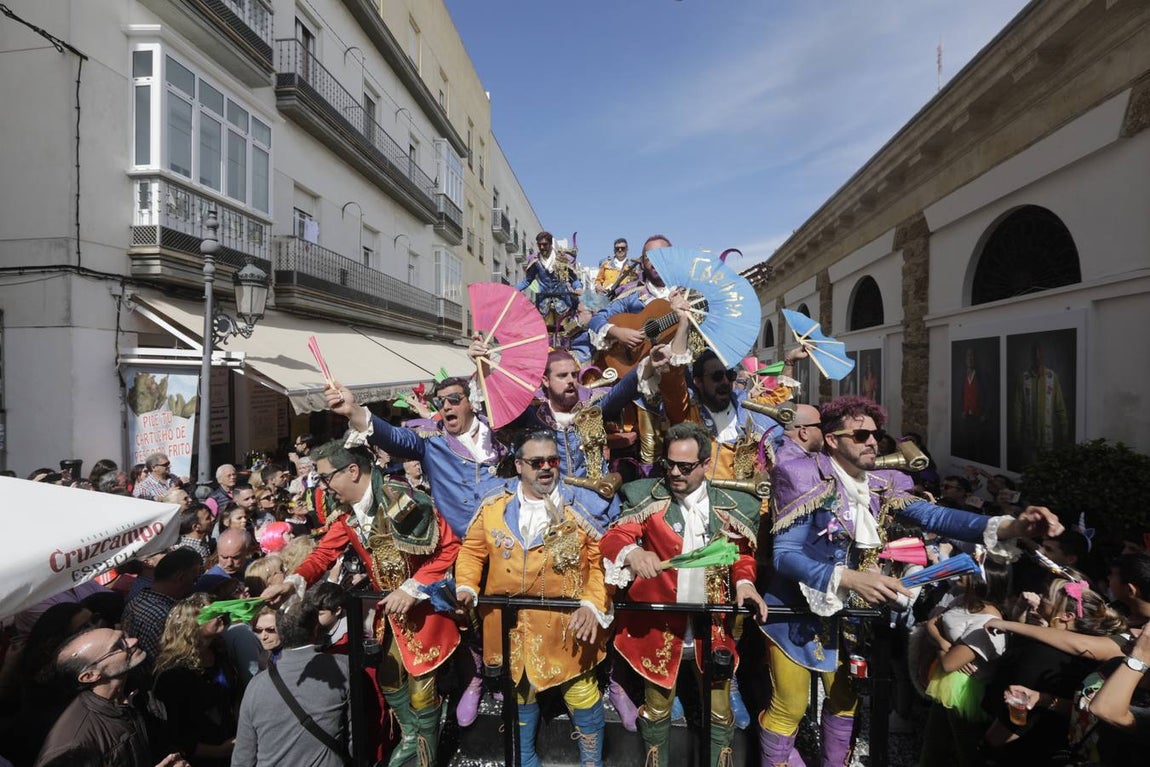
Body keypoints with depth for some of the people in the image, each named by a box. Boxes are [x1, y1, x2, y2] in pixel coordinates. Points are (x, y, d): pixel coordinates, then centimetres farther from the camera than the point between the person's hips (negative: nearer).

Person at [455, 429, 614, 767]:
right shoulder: (494, 507, -3)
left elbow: (603, 558, -8)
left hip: (568, 624, -2)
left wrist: (593, 603, -17)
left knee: (581, 695, 8)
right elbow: (472, 550, 7)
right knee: (520, 693, 23)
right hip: (511, 624, 3)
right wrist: (466, 586, -8)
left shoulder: (580, 505, -9)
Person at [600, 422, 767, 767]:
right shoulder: (649, 497, -9)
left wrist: (744, 582, -11)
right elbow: (613, 537, -16)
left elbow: (742, 555, 9)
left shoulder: (731, 506, -3)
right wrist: (632, 552, -38)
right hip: (659, 626, -1)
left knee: (719, 712, 16)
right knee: (657, 707, 18)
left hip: (713, 629, 1)